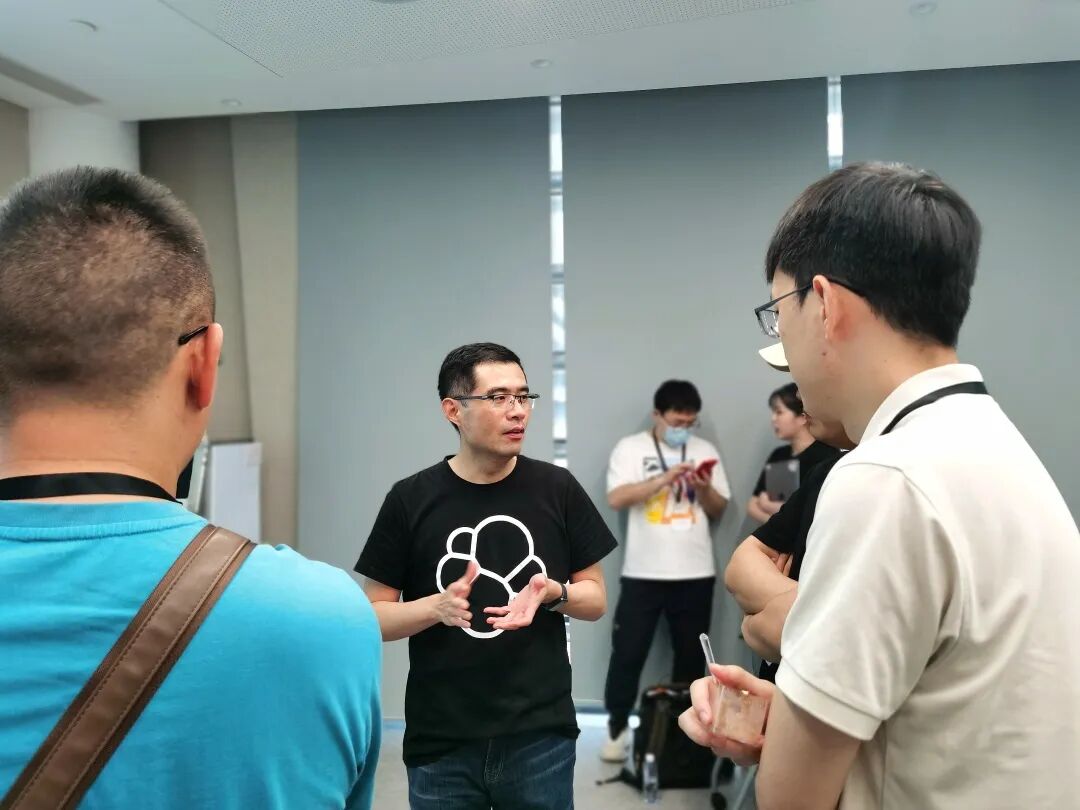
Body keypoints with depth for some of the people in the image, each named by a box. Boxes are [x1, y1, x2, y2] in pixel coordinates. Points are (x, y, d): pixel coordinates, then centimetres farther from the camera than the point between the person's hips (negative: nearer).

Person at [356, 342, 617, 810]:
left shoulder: (557, 489, -2)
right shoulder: (410, 500, -5)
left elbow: (595, 599, 5)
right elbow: (372, 618, -2)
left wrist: (551, 593, -16)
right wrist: (437, 606, -20)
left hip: (540, 738, 1)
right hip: (440, 745, 0)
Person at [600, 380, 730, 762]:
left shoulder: (705, 451, 9)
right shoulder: (630, 448, 0)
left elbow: (719, 511, 10)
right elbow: (616, 498, -14)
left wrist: (704, 489, -10)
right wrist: (664, 479, -20)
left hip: (696, 574, 3)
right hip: (643, 573, -3)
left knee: (690, 654, 11)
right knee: (628, 651, 1)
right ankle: (617, 727, 15)